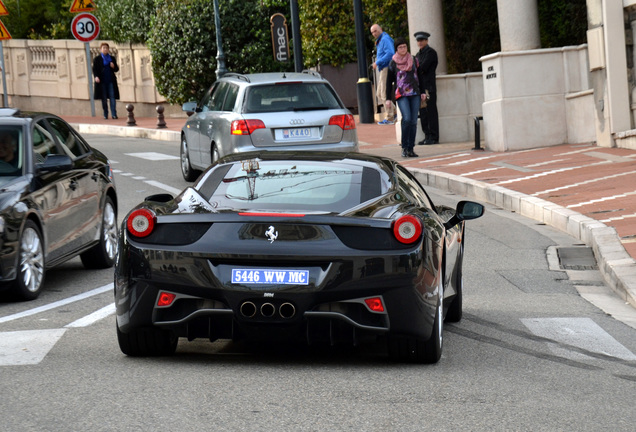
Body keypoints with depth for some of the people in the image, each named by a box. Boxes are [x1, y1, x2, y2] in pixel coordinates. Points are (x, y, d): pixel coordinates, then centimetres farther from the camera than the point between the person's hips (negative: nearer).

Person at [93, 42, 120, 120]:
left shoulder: (112, 58, 12)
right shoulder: (97, 59, 5)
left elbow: (116, 69, 15)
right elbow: (94, 69, -1)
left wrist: (113, 66, -8)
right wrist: (96, 76, -18)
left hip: (111, 81, 1)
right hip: (102, 81, -1)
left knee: (112, 97, -6)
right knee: (104, 99, 2)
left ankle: (114, 114, -8)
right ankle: (105, 115, 9)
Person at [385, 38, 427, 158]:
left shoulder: (413, 60, 12)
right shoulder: (393, 63, 4)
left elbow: (419, 76, 18)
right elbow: (389, 81, 8)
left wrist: (422, 92, 11)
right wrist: (388, 98, 4)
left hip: (414, 94, 3)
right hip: (401, 95, -3)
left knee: (413, 121, -1)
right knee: (407, 119, -19)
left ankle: (410, 148, 5)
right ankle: (404, 147, -10)